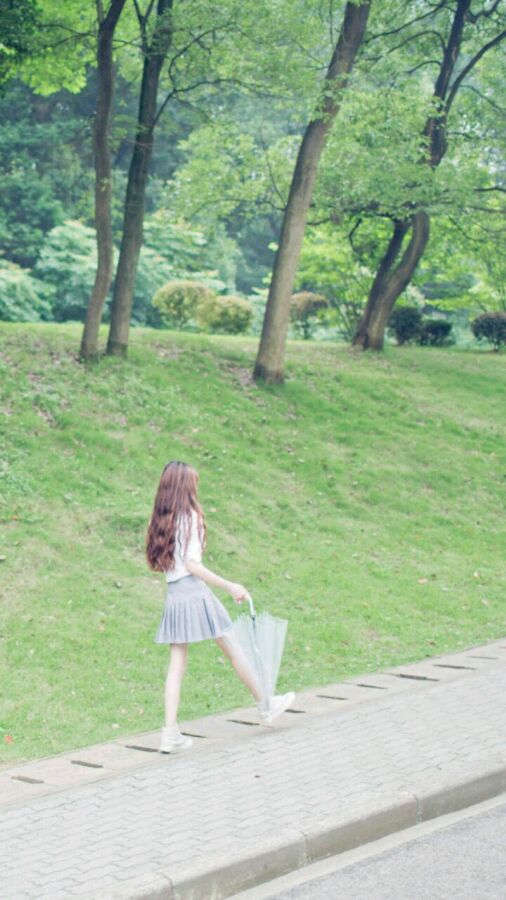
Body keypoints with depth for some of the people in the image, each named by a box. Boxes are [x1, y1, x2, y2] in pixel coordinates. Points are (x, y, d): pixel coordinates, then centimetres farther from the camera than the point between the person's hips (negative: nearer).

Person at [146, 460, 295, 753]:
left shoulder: (160, 521, 9)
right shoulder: (189, 516, -12)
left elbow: (161, 562, 10)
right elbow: (192, 564, -17)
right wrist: (230, 586, -14)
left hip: (173, 597, 7)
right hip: (195, 593, -7)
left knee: (177, 665, 6)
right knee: (234, 650, 10)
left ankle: (171, 733, 1)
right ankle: (265, 706, 26)